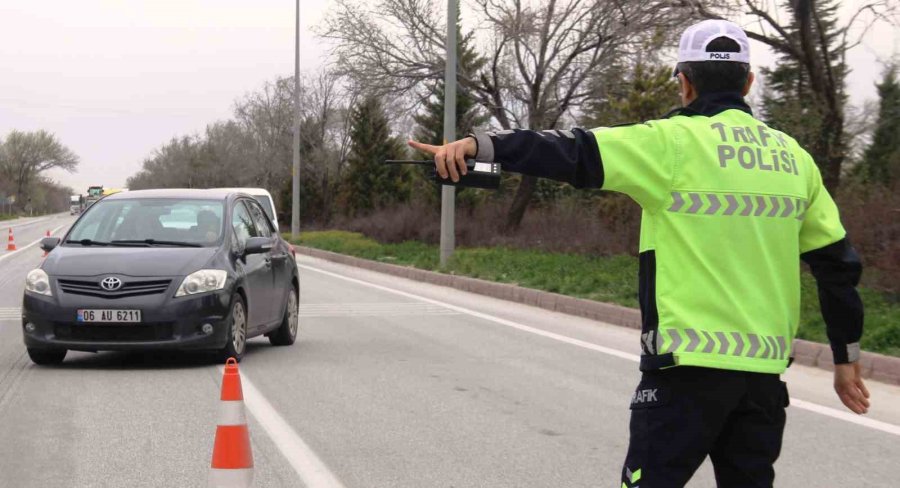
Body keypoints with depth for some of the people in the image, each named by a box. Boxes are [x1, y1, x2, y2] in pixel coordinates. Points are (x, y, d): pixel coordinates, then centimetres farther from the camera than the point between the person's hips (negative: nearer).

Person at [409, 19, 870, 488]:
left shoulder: (676, 142, -7)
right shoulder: (794, 157, 10)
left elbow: (577, 154, -19)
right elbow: (837, 261, 14)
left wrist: (482, 145, -25)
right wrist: (846, 357, 22)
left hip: (691, 361, -5)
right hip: (765, 369, 6)